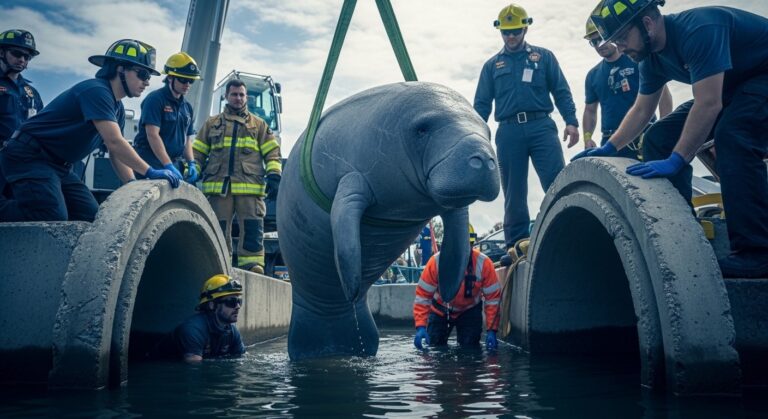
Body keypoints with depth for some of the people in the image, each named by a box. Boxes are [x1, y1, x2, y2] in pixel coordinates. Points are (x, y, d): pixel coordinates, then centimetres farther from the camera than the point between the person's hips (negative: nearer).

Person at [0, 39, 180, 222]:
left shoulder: (117, 109, 10)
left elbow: (117, 152, 10)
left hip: (58, 165, 10)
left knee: (90, 216, -1)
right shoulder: (96, 91, -20)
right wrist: (150, 172, -27)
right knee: (53, 218, -25)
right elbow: (114, 143, -29)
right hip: (28, 157, -10)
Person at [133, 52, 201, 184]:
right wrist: (168, 165, -24)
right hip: (150, 166, -7)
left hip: (173, 164, 7)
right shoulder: (155, 99, -8)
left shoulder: (187, 107, 15)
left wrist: (191, 163, 1)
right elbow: (152, 135, -18)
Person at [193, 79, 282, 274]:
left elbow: (272, 153, 11)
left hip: (250, 187, -1)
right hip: (218, 187, 1)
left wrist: (274, 177, -3)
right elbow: (197, 153, 18)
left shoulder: (259, 125, 18)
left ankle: (252, 267, -8)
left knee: (252, 229, -8)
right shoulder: (211, 124, 19)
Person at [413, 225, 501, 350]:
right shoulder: (436, 262, -29)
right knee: (434, 348, 3)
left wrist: (491, 330, -24)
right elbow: (422, 295, -25)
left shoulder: (484, 263, -27)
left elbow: (493, 298, -20)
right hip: (440, 310, 0)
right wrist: (421, 326, -34)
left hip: (470, 311, 0)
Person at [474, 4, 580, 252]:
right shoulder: (492, 65, 17)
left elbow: (561, 91, 9)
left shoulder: (543, 57, 14)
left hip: (541, 126, -1)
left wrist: (571, 121, -5)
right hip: (509, 132, 1)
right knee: (513, 194, 3)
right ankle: (516, 246, 9)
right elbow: (481, 104, 16)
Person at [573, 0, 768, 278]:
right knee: (659, 139, -2)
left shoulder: (698, 29, -32)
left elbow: (709, 104, -36)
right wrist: (608, 149, -2)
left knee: (732, 135, -35)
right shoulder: (652, 58, -4)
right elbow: (641, 111, 7)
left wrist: (675, 161, -38)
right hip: (730, 87, 9)